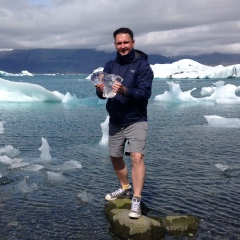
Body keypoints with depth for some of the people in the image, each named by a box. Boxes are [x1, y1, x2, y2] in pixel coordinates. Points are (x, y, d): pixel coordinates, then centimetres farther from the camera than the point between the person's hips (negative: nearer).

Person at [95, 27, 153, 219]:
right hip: (115, 121, 6)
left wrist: (125, 91, -38)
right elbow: (101, 93, -3)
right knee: (115, 157, 16)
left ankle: (136, 201, -12)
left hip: (136, 121, -5)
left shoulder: (142, 65, -10)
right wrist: (101, 90, -27)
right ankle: (125, 188, 38)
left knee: (137, 157, -18)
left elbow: (145, 93, -21)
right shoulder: (110, 65, 4)